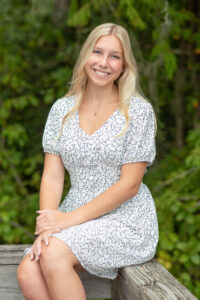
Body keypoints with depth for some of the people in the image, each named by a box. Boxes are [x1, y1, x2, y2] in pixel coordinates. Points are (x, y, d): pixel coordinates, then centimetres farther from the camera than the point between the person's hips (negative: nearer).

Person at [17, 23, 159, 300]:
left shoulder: (138, 111, -5)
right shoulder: (63, 109, 8)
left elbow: (129, 184, -10)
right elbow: (52, 176, 3)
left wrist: (71, 218, -16)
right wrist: (46, 225, -15)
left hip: (125, 219, -4)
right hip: (76, 218, 4)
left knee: (53, 254, -30)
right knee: (27, 272, -23)